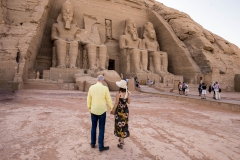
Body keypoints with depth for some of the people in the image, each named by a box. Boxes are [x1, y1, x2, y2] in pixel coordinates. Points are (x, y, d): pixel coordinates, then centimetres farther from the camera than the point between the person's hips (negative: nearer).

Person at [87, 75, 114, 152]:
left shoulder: (91, 87, -3)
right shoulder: (105, 88, -14)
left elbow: (89, 99, 5)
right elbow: (108, 99, -8)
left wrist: (89, 107, 21)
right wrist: (111, 108, 7)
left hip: (93, 110, 4)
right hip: (102, 111, -4)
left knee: (93, 127, 18)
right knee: (101, 128, 5)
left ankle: (93, 143, 31)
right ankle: (101, 146, 12)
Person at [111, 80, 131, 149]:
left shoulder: (118, 93, -20)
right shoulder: (128, 93, -5)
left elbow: (116, 103, -15)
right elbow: (129, 102, 3)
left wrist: (113, 110, -1)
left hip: (119, 111, -5)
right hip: (125, 110, 5)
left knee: (119, 125, 7)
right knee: (124, 124, 18)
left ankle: (121, 143, 15)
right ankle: (122, 139, 34)